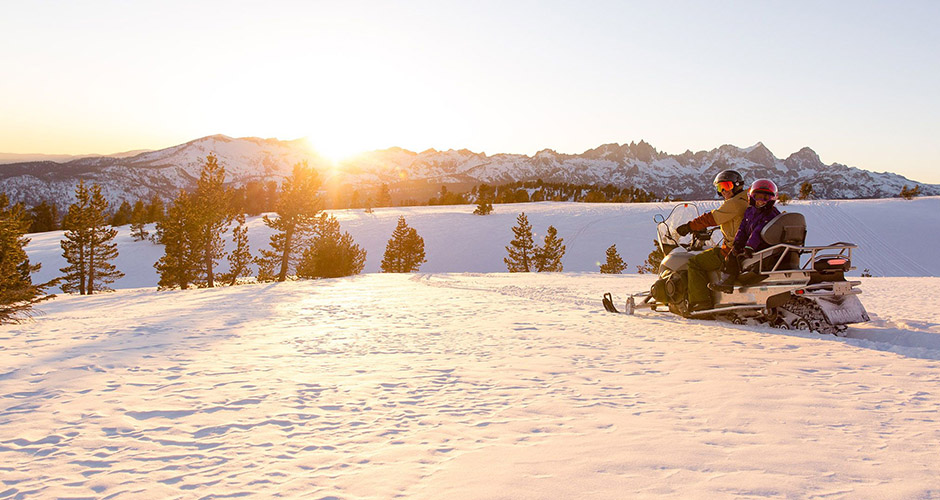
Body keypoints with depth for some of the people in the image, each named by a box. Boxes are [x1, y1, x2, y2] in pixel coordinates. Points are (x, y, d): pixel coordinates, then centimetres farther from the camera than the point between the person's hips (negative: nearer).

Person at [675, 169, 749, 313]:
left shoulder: (735, 203, -14)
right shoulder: (746, 202, 18)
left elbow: (711, 218, -16)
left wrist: (689, 226, -9)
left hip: (732, 252, -11)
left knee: (695, 263, -13)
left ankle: (701, 303, -17)